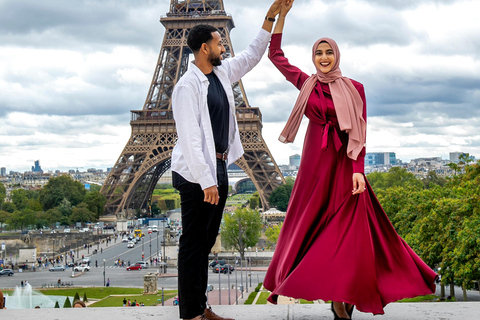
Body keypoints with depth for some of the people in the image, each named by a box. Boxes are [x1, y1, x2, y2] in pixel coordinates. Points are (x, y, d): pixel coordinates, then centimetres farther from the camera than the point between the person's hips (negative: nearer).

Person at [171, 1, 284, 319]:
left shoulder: (222, 73, 11)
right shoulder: (187, 86, -14)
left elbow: (252, 55, 26)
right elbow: (190, 138, -19)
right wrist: (206, 181, -22)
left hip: (218, 169, 9)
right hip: (197, 175, -9)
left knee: (206, 241, 13)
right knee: (193, 243, -3)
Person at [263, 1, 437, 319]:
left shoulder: (354, 88, -1)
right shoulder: (307, 84, 7)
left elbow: (359, 133, -4)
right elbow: (275, 54, 9)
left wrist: (358, 170, -14)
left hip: (344, 164, -3)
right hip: (314, 162, 3)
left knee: (346, 228, -5)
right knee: (310, 222, 7)